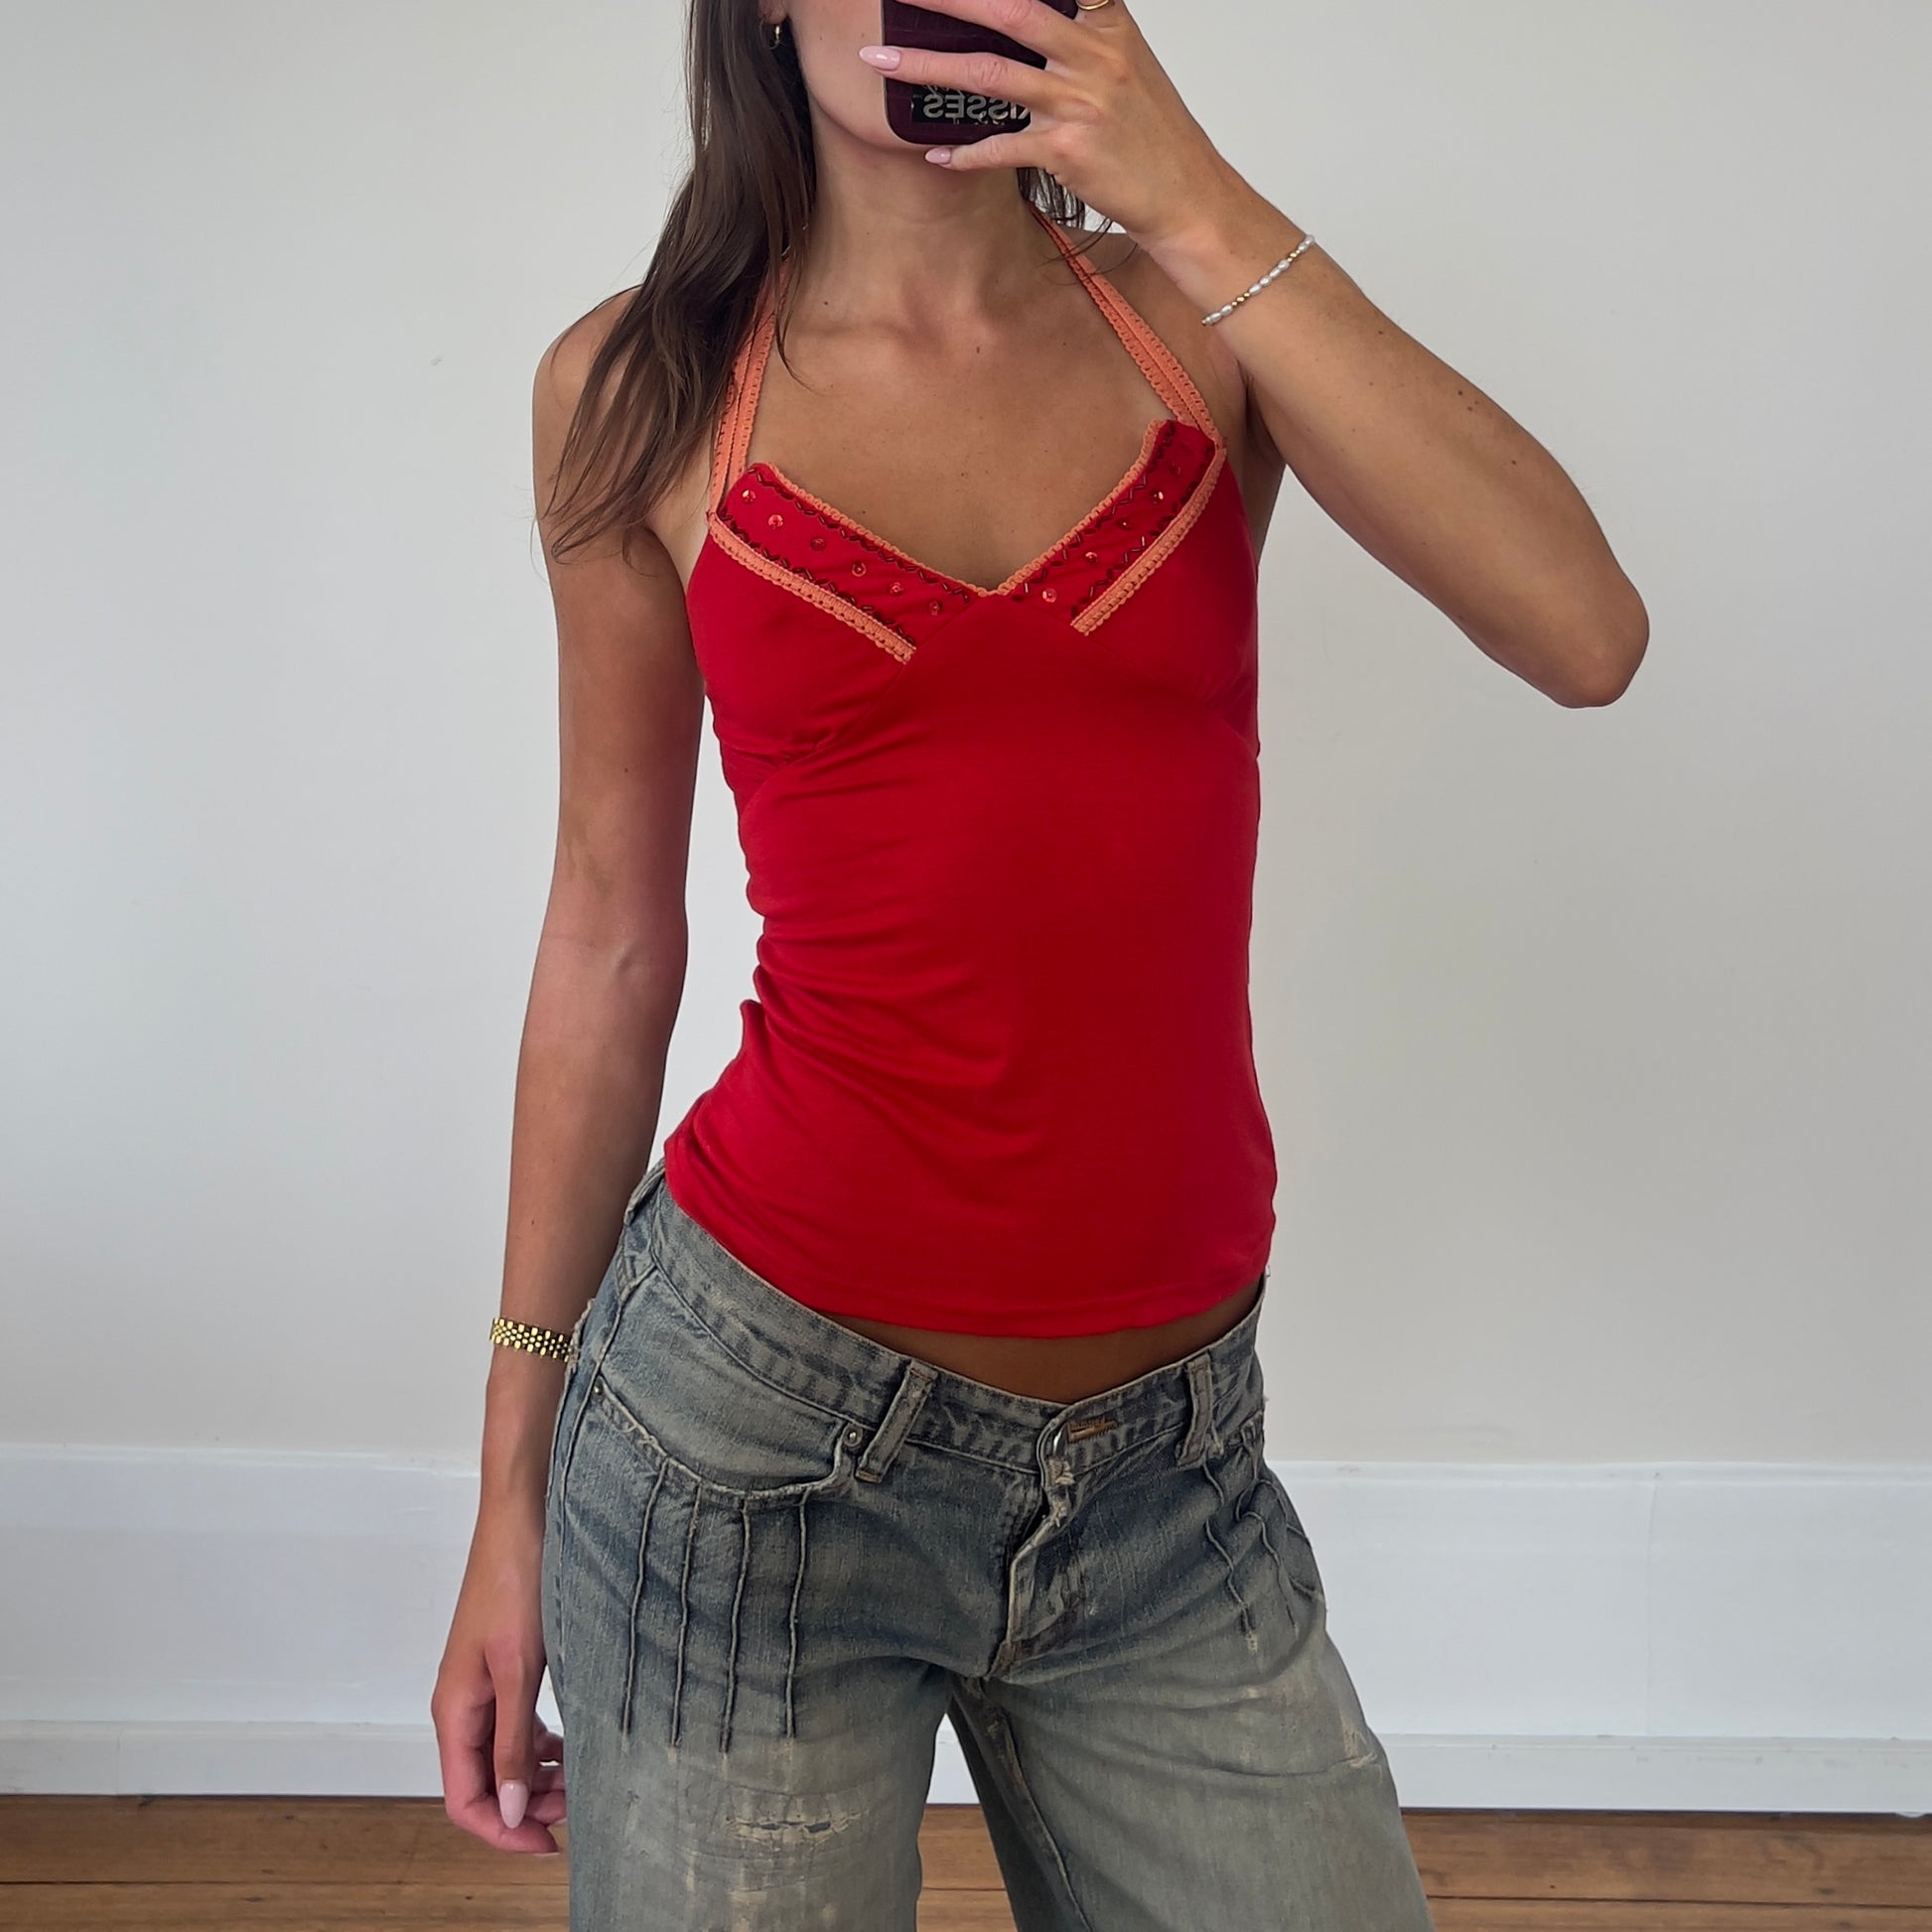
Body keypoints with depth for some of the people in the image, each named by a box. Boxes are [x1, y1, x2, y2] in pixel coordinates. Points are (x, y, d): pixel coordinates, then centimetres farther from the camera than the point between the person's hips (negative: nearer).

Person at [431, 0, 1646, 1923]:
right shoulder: (645, 389, 1)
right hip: (758, 1432, -1)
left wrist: (1203, 213, -15)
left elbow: (1585, 633, -12)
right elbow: (613, 933, 4)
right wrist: (515, 1493, 6)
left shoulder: (1196, 317, 3)